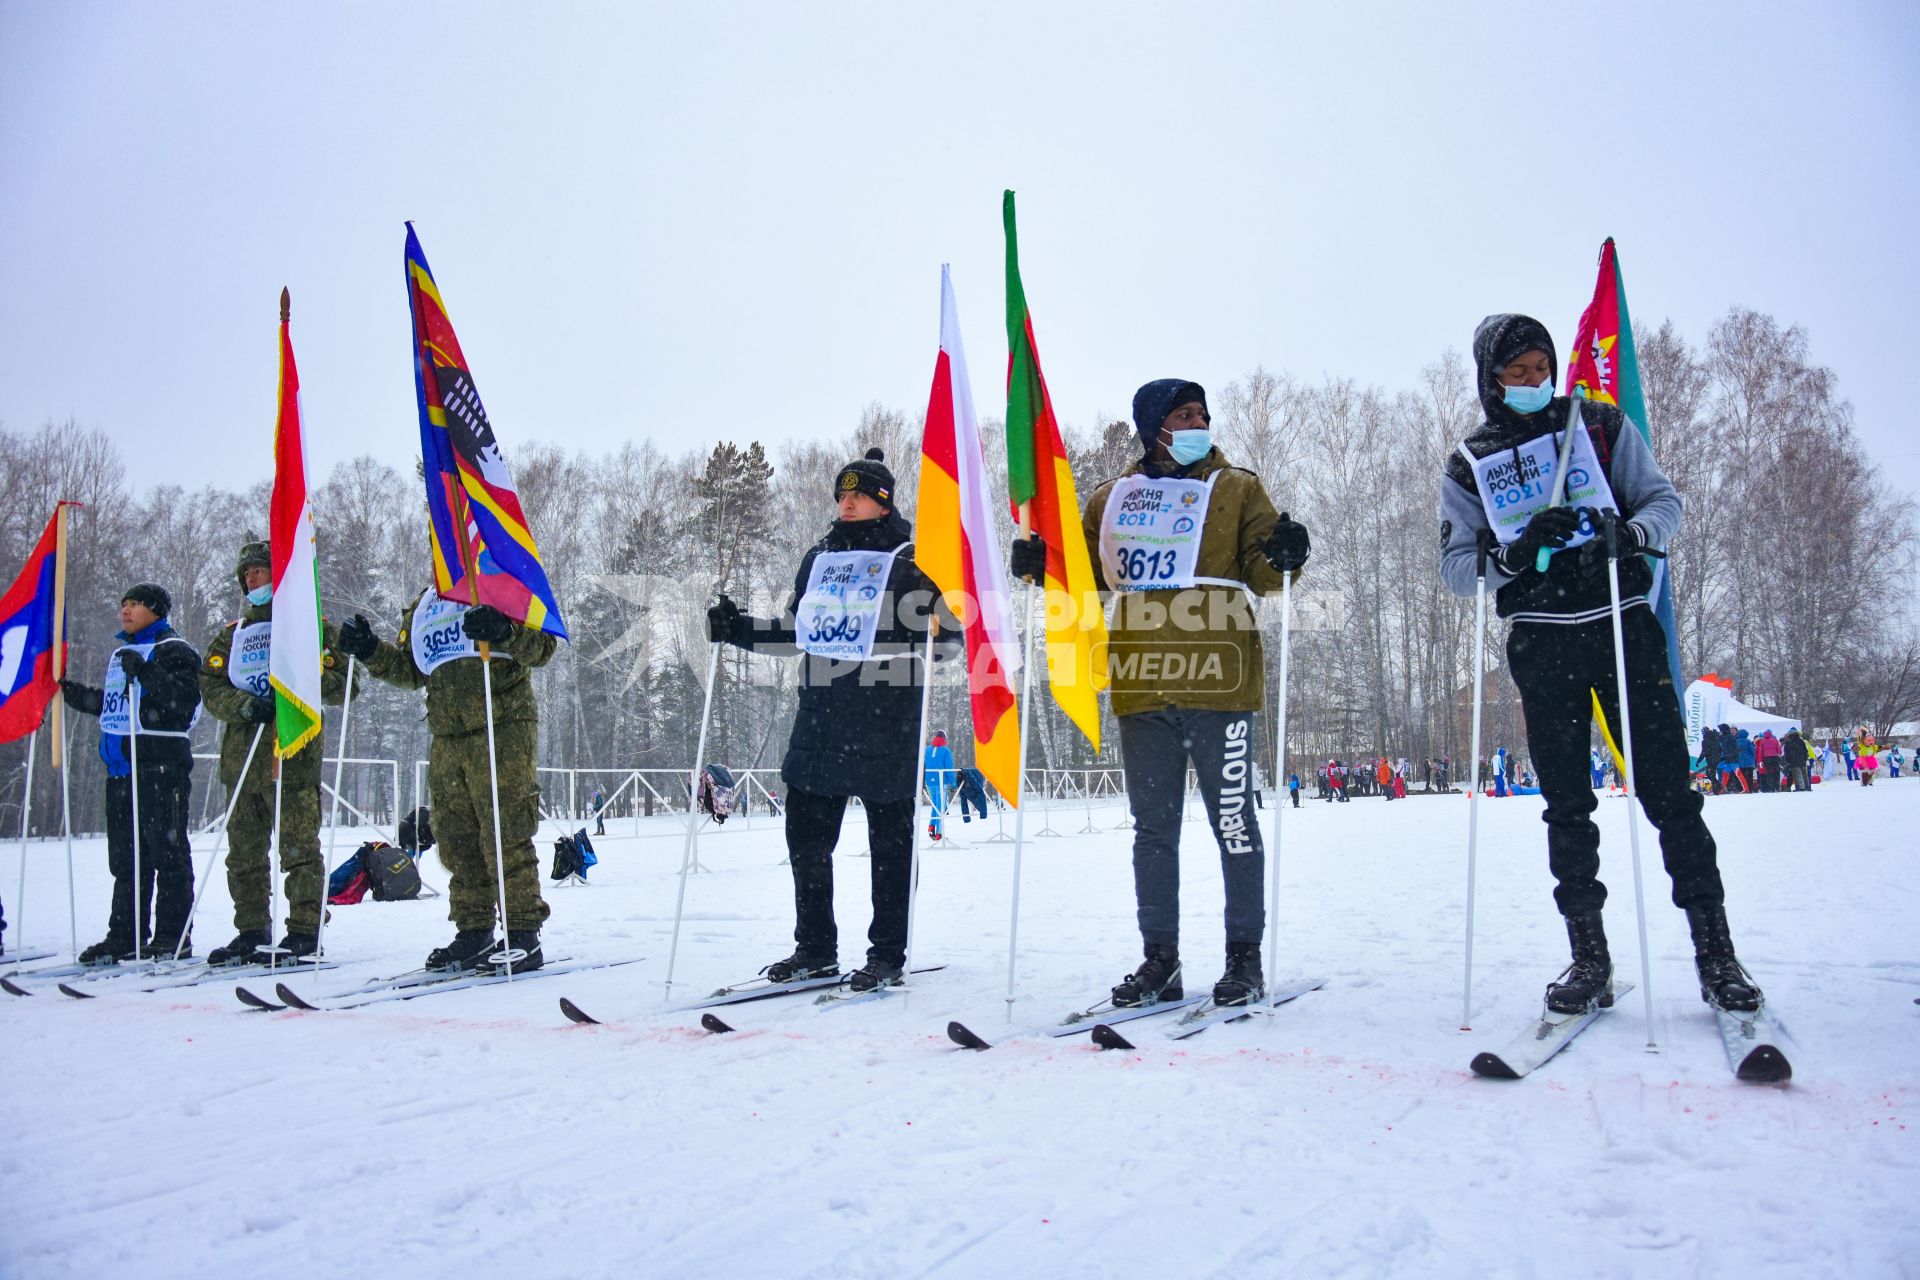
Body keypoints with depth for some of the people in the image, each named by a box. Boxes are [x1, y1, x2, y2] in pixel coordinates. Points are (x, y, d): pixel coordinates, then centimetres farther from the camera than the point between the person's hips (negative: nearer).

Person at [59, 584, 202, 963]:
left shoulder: (173, 650, -4)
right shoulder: (121, 653, 22)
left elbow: (185, 698, -19)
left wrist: (146, 672, -26)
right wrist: (71, 691, 23)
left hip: (161, 764, -9)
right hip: (121, 767, 9)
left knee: (167, 851, -5)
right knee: (124, 856, 11)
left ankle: (173, 935, -1)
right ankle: (125, 935, 17)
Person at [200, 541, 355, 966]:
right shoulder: (231, 635, 21)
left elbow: (342, 685, 0)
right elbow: (210, 687, 8)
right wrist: (246, 705, -11)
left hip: (294, 754, -5)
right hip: (242, 755, 5)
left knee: (299, 847, -7)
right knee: (244, 851, 7)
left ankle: (304, 930, -5)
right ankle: (252, 930, 14)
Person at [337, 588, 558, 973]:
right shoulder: (423, 607, 21)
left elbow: (543, 644, -9)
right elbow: (410, 670, 25)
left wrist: (505, 631, -28)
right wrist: (371, 651, 9)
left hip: (501, 732, -7)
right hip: (447, 738, 7)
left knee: (506, 837, -9)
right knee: (457, 841, 8)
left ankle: (523, 936, -6)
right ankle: (474, 933, 16)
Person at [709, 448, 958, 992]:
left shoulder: (912, 559, -1)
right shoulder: (819, 558, 16)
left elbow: (946, 638, -3)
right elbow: (796, 633, 24)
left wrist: (934, 630, -25)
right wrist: (738, 628, 14)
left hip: (886, 721, -6)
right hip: (820, 718, 6)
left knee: (889, 841, 2)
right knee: (806, 835, 9)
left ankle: (887, 956, 12)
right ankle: (815, 948, 22)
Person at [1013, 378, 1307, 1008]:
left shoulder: (1235, 488, 9)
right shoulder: (1115, 497, 16)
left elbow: (1261, 574, 3)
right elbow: (1089, 566, 21)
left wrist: (1282, 556, -19)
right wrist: (1043, 561, 2)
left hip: (1216, 678, -3)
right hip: (1141, 684, 3)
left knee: (1232, 819, -1)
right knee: (1153, 826, 7)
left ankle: (1244, 956, 8)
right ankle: (1159, 960, 14)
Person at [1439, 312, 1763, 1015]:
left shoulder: (1599, 423, 9)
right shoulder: (1468, 462, 9)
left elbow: (1663, 499, 7)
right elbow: (1456, 567, 3)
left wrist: (1628, 534, -16)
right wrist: (1516, 553, -16)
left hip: (1623, 624, -1)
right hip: (1542, 641, 1)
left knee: (1670, 789, -4)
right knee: (1566, 803, 4)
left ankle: (1715, 952, 2)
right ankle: (1588, 957, 10)